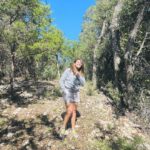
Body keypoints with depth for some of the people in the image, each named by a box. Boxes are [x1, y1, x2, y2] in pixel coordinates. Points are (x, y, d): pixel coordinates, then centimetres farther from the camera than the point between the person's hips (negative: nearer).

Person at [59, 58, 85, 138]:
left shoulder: (81, 73, 5)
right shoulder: (68, 70, -9)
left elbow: (82, 83, -5)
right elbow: (61, 81, -7)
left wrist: (79, 76, -19)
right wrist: (64, 91, -14)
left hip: (76, 93, 5)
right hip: (67, 92, -5)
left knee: (74, 111, 8)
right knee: (69, 111, -13)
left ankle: (73, 129, 20)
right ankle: (63, 127, 9)